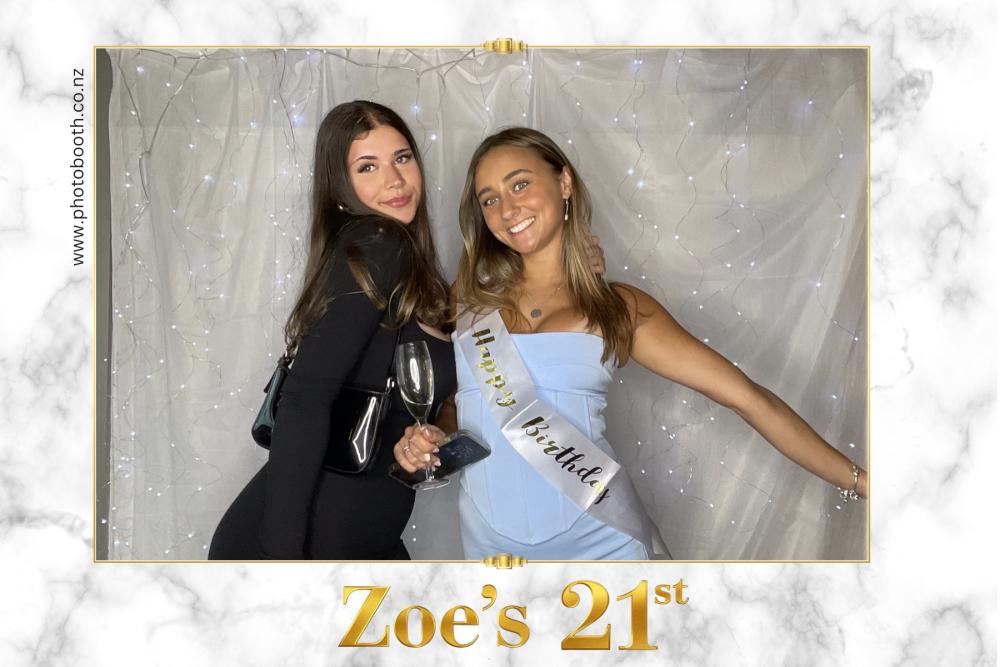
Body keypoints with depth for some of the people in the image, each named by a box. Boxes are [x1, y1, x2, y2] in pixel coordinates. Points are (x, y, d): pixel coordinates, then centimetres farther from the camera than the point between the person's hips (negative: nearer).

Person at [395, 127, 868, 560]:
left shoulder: (622, 308, -2)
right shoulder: (469, 296, 4)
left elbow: (748, 397, -4)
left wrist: (858, 480, -5)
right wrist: (419, 444, -6)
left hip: (599, 543, -2)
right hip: (492, 544, 2)